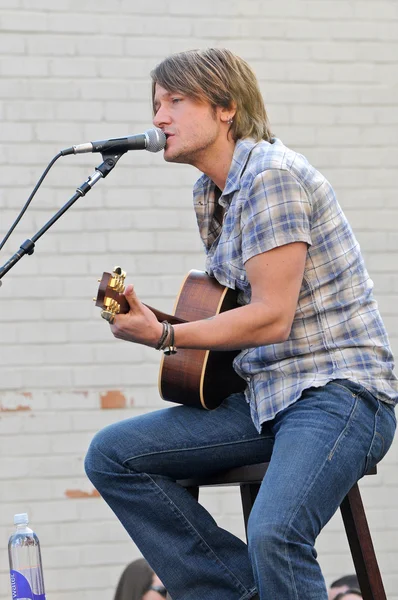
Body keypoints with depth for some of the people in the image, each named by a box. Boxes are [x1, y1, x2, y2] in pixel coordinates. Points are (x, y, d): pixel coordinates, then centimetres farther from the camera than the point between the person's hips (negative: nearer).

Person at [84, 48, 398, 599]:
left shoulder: (271, 175, -14)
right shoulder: (209, 193, 14)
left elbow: (272, 317, -18)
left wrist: (164, 337, -15)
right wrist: (151, 320, 7)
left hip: (338, 392, -10)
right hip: (267, 394, 10)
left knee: (273, 535, -33)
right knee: (111, 455, -2)